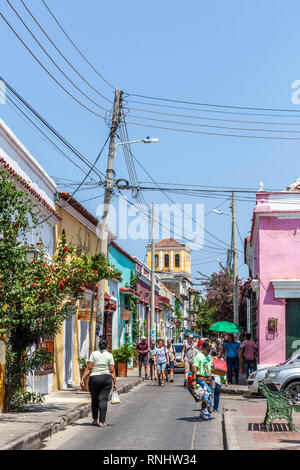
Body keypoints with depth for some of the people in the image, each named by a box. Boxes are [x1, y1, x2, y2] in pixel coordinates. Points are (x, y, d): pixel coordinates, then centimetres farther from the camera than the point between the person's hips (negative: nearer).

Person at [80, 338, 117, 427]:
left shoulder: (94, 354, 1)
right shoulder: (109, 355, 2)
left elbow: (89, 368, -6)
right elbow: (112, 371, -3)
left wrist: (82, 379, -6)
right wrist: (115, 383, 0)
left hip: (94, 379, 1)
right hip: (106, 378, -1)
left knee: (94, 399, 14)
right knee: (103, 400, -2)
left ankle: (95, 420, 20)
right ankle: (101, 422, -9)